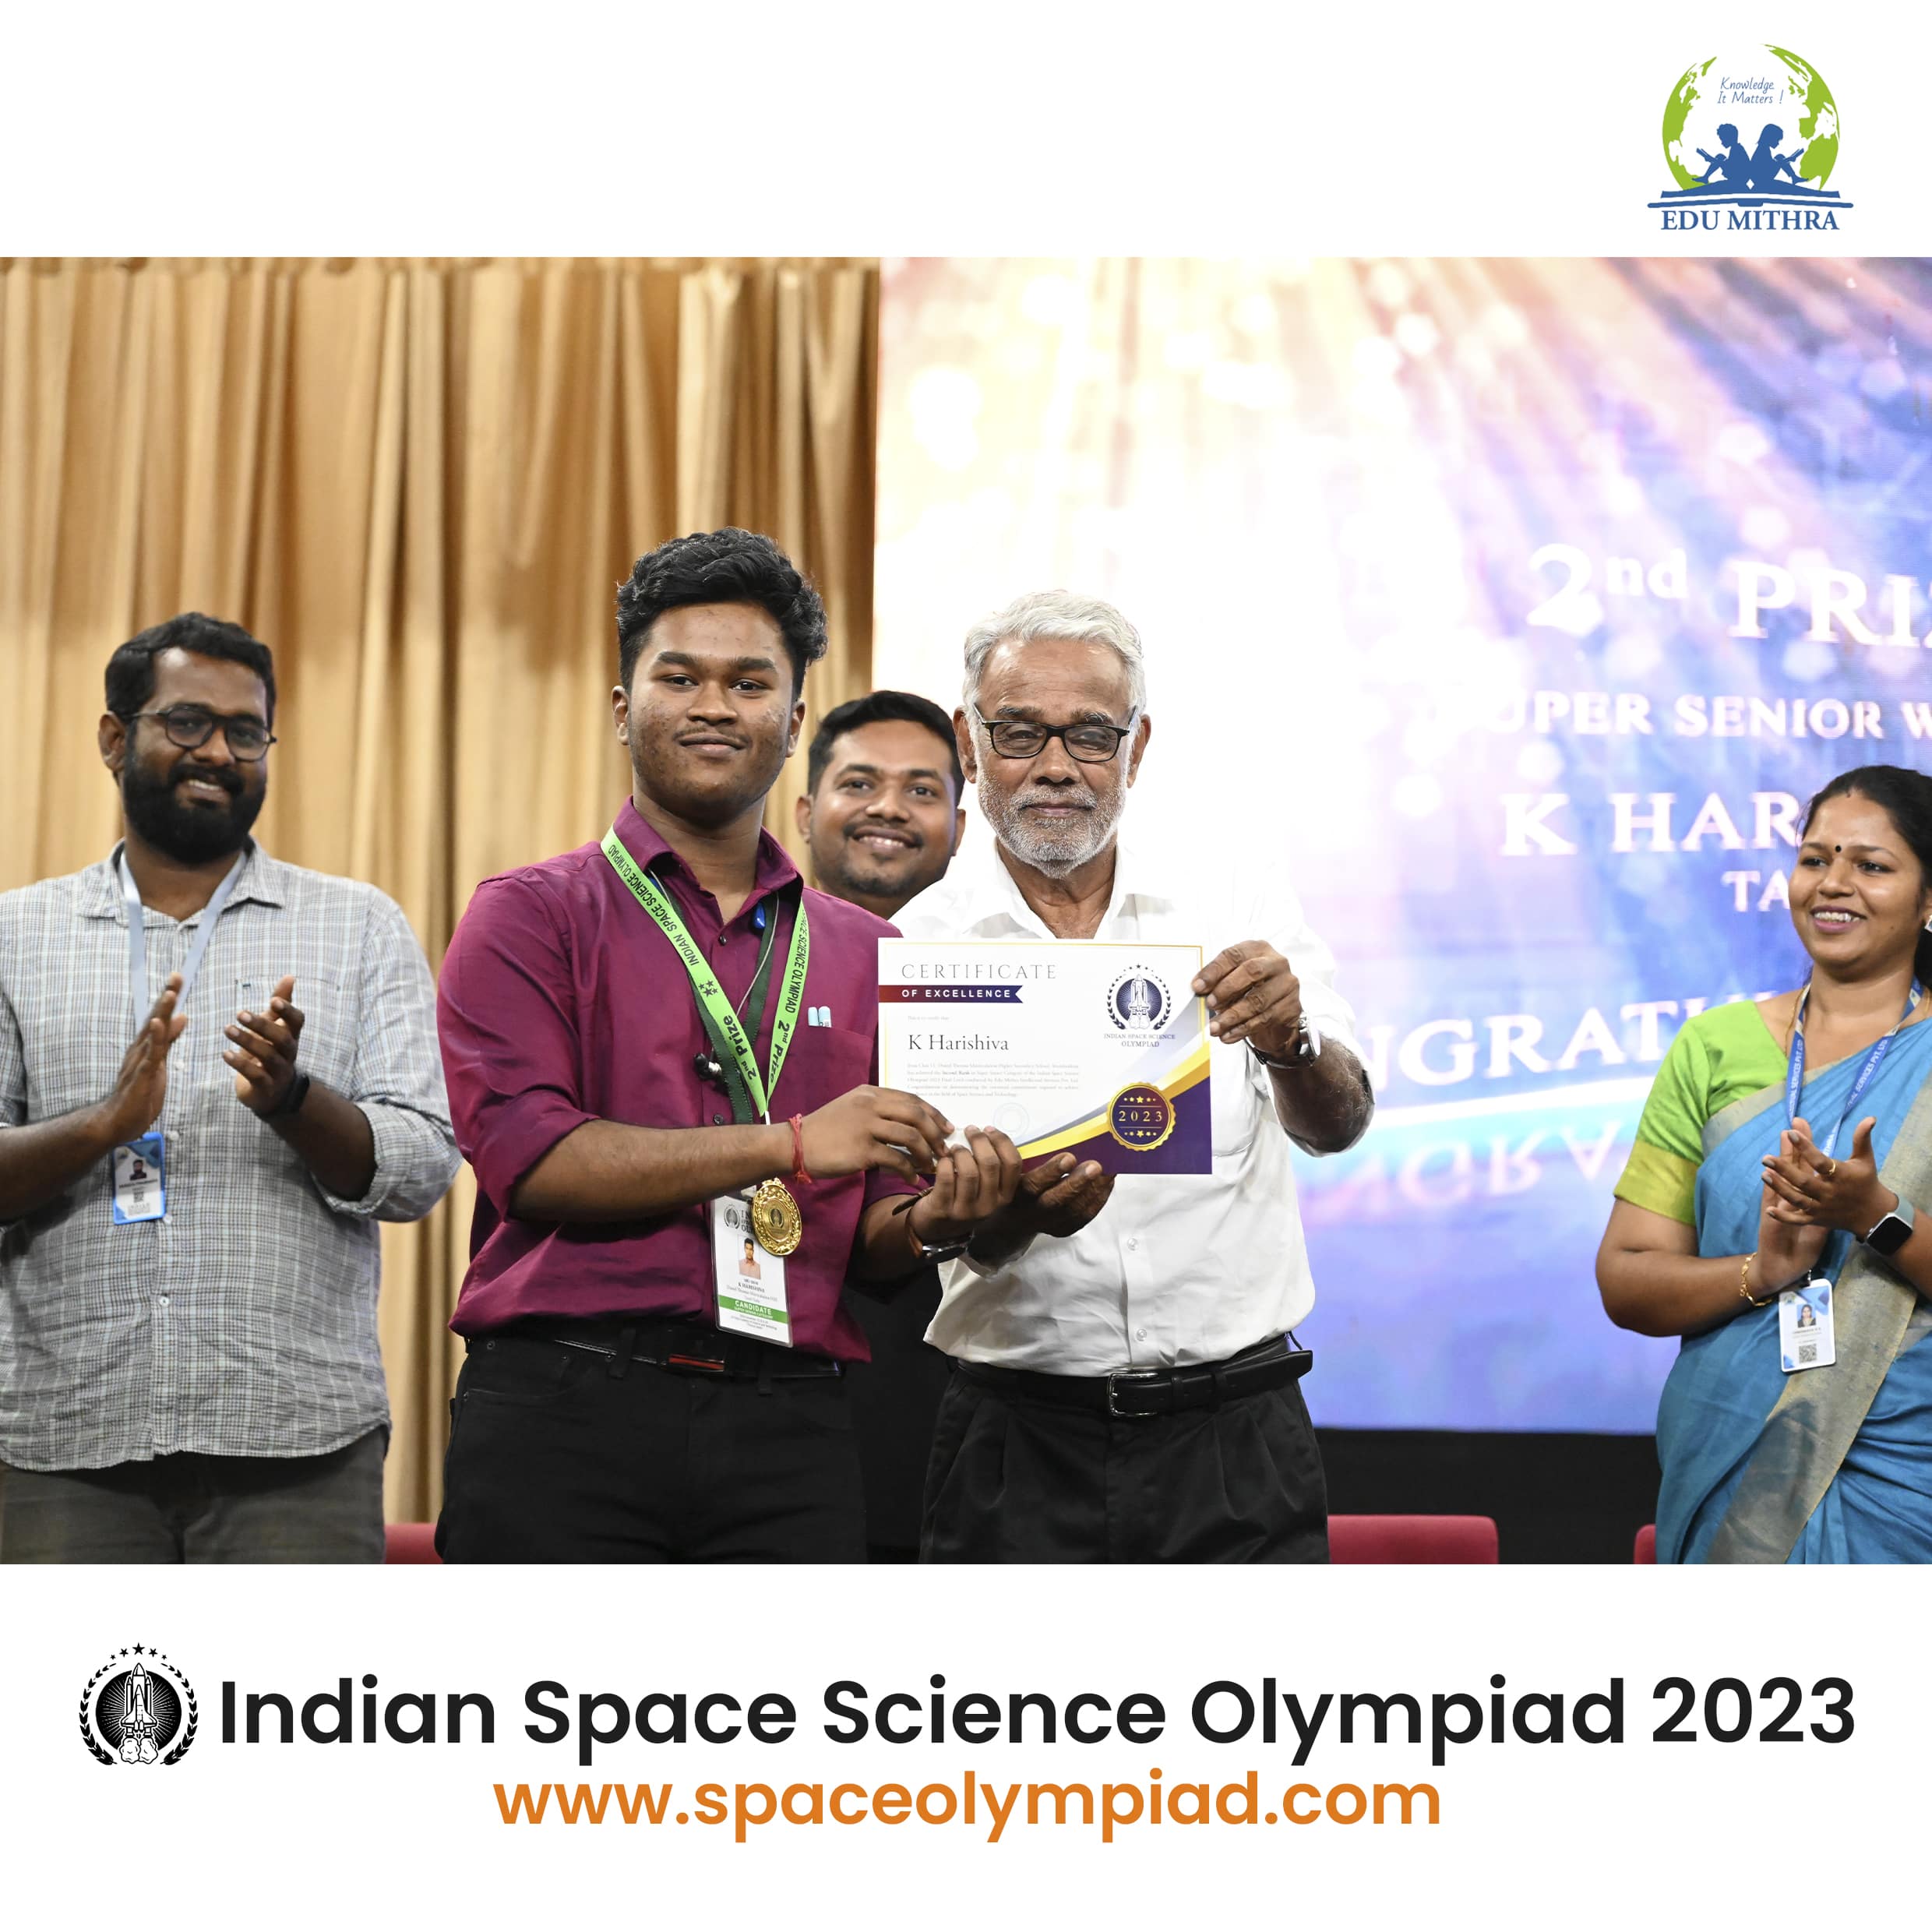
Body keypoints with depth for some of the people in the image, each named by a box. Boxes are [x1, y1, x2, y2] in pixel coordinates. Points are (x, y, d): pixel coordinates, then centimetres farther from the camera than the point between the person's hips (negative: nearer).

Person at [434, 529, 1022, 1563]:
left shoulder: (865, 954, 17)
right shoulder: (530, 915, 6)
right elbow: (527, 1154, -9)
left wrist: (927, 1221, -4)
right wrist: (791, 1142, -13)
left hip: (788, 1432, 3)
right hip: (564, 1411, -3)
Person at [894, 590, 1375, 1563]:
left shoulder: (1237, 896, 3)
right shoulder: (919, 945, 0)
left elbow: (1338, 1125, -7)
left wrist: (1288, 1039, -30)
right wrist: (1020, 1209, -28)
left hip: (1236, 1434, 1)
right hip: (1021, 1439, 0)